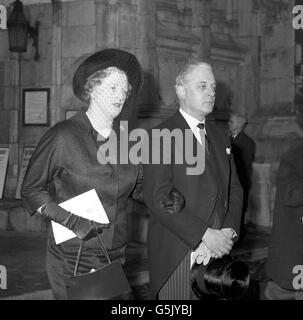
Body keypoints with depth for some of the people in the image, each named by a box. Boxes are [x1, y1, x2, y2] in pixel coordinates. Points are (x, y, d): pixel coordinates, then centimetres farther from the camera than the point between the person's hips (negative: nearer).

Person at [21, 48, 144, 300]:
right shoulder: (63, 136, -11)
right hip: (72, 258, -4)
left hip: (116, 255, 4)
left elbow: (137, 185, 17)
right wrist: (70, 220, -17)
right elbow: (31, 189, -5)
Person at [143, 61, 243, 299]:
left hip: (218, 252, 6)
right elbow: (158, 199, -15)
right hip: (176, 258, -5)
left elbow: (234, 190, 14)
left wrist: (229, 231, -4)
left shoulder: (220, 137, 15)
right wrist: (205, 235, -18)